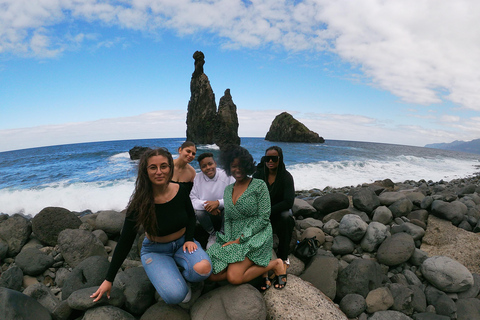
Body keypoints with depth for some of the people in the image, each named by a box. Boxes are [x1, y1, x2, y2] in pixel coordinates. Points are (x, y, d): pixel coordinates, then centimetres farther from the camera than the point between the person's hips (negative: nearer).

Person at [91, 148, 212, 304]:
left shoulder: (180, 190, -15)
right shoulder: (140, 203, -22)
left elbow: (191, 216, 6)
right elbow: (125, 242, -12)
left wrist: (189, 239, -11)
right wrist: (109, 279, -7)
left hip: (182, 243, 3)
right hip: (155, 250, -2)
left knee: (203, 269, -29)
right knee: (175, 295, -26)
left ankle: (181, 277, 5)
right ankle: (174, 280, 10)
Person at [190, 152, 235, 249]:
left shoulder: (227, 176, -12)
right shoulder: (198, 178, -4)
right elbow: (192, 199, -9)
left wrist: (218, 203, -33)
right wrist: (206, 205, -28)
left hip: (225, 213, -2)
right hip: (209, 215, 2)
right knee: (198, 212, -27)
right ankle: (212, 234, 4)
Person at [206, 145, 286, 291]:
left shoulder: (259, 185, -6)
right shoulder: (228, 190, 13)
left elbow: (263, 218, -11)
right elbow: (227, 219, 14)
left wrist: (240, 239, -15)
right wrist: (228, 240, -4)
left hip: (255, 237, -6)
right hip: (233, 239, 6)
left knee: (234, 277, -23)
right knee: (213, 275, -12)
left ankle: (274, 264, 0)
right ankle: (258, 268, 3)